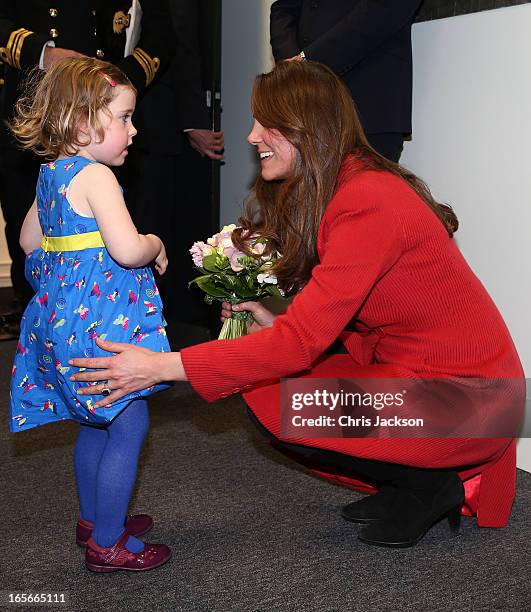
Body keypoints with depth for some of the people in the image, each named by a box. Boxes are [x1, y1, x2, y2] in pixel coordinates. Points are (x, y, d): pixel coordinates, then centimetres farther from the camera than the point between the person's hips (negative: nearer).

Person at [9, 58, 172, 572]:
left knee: (97, 422, 22)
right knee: (129, 426, 0)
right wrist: (155, 244, -8)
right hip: (103, 320, -10)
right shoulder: (95, 176, -19)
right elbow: (128, 250, -28)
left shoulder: (50, 174, 10)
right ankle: (107, 544, 9)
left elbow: (30, 241, 22)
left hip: (64, 314, 10)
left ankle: (93, 519, 37)